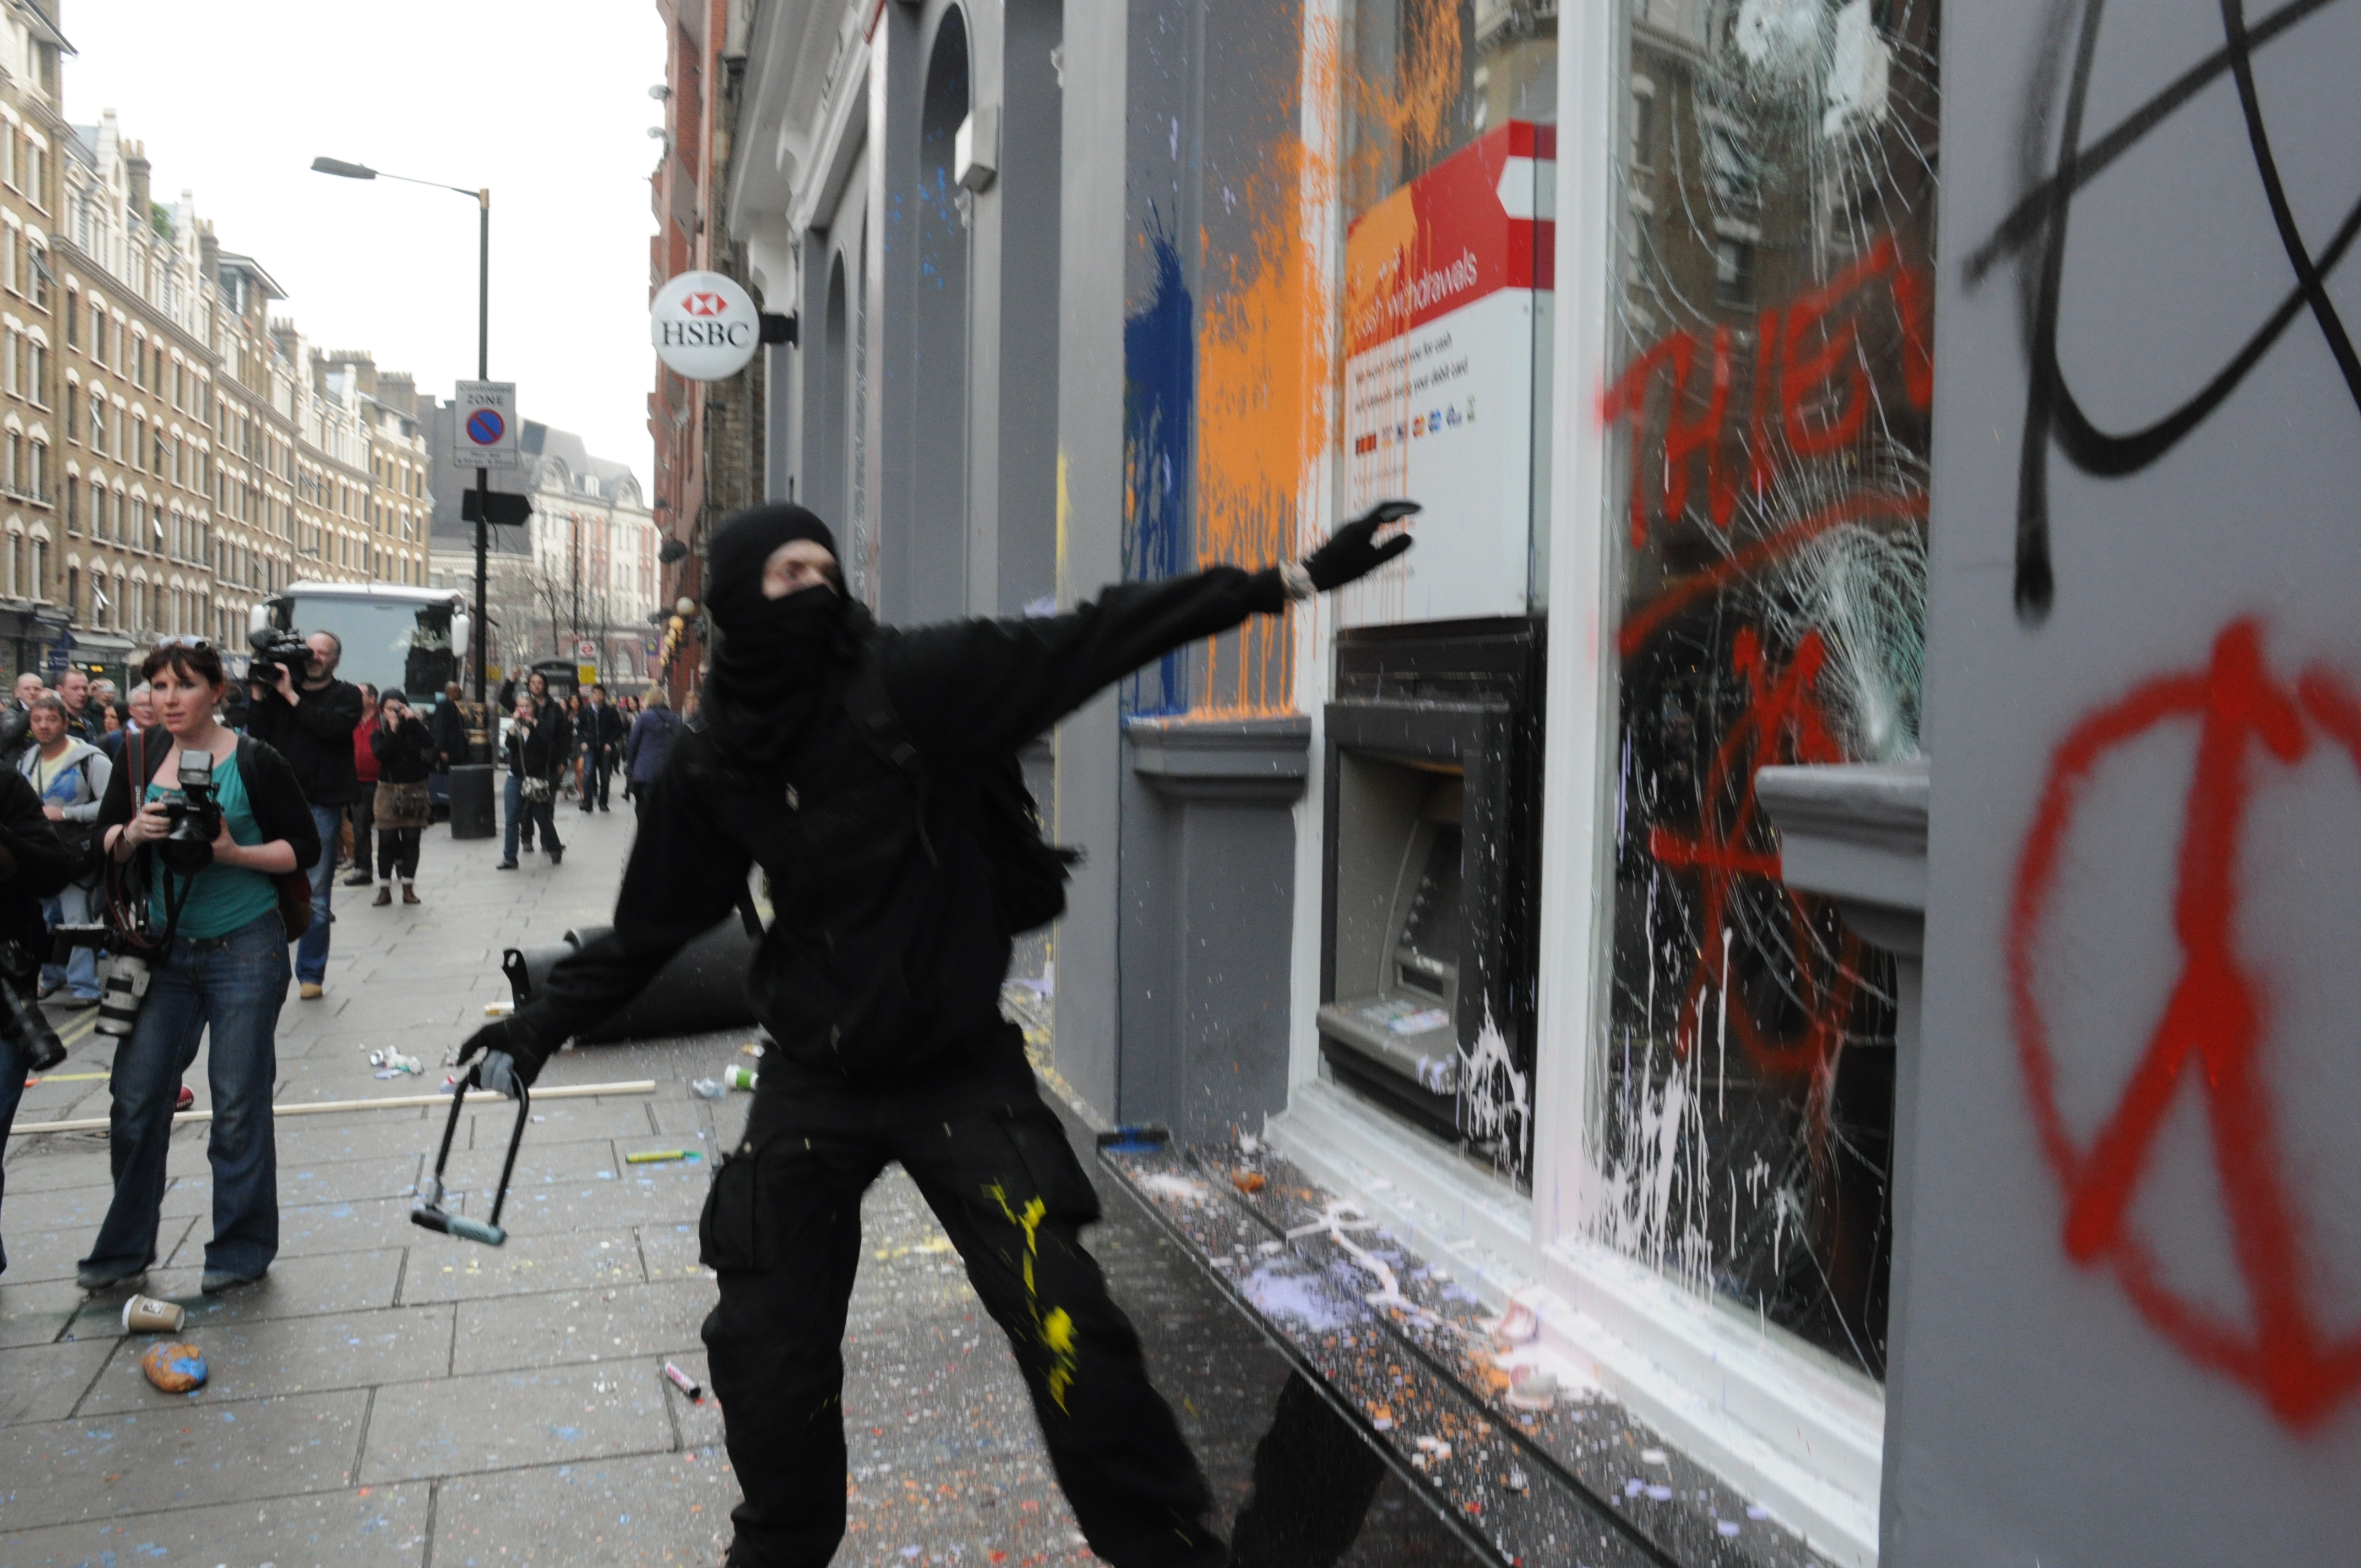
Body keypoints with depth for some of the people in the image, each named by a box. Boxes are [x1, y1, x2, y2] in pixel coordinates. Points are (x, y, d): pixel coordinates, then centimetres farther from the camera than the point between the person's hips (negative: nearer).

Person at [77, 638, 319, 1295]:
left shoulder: (255, 761, -8)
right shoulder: (140, 757, 4)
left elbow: (306, 846, -5)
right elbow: (105, 842, 11)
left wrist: (231, 853, -19)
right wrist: (133, 833, -11)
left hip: (245, 952, -4)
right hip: (165, 951, 4)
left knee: (239, 1106, 3)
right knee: (136, 1099, 7)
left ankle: (242, 1252, 18)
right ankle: (125, 1246, 24)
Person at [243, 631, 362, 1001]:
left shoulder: (346, 695, 6)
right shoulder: (277, 689, 12)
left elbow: (332, 725, -14)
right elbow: (257, 735, 3)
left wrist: (291, 696, -13)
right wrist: (258, 694, -4)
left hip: (322, 806, -2)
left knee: (315, 897, 4)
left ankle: (311, 975, 12)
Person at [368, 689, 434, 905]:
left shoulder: (415, 728, 5)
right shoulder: (378, 733, 4)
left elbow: (429, 744, -15)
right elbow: (380, 754, -15)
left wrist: (412, 720, -16)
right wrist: (393, 730, -16)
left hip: (415, 791, 0)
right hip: (388, 790, 0)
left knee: (412, 839, 2)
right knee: (386, 840, -2)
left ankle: (408, 887, 9)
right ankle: (384, 889, 3)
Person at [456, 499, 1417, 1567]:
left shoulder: (916, 684, -15)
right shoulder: (711, 771, -2)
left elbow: (1096, 640, -20)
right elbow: (653, 922, 12)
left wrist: (1288, 580, -24)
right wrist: (544, 1021, 11)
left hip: (960, 1069, -3)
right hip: (813, 1083, 4)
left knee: (1062, 1317, -13)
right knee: (768, 1344, 12)